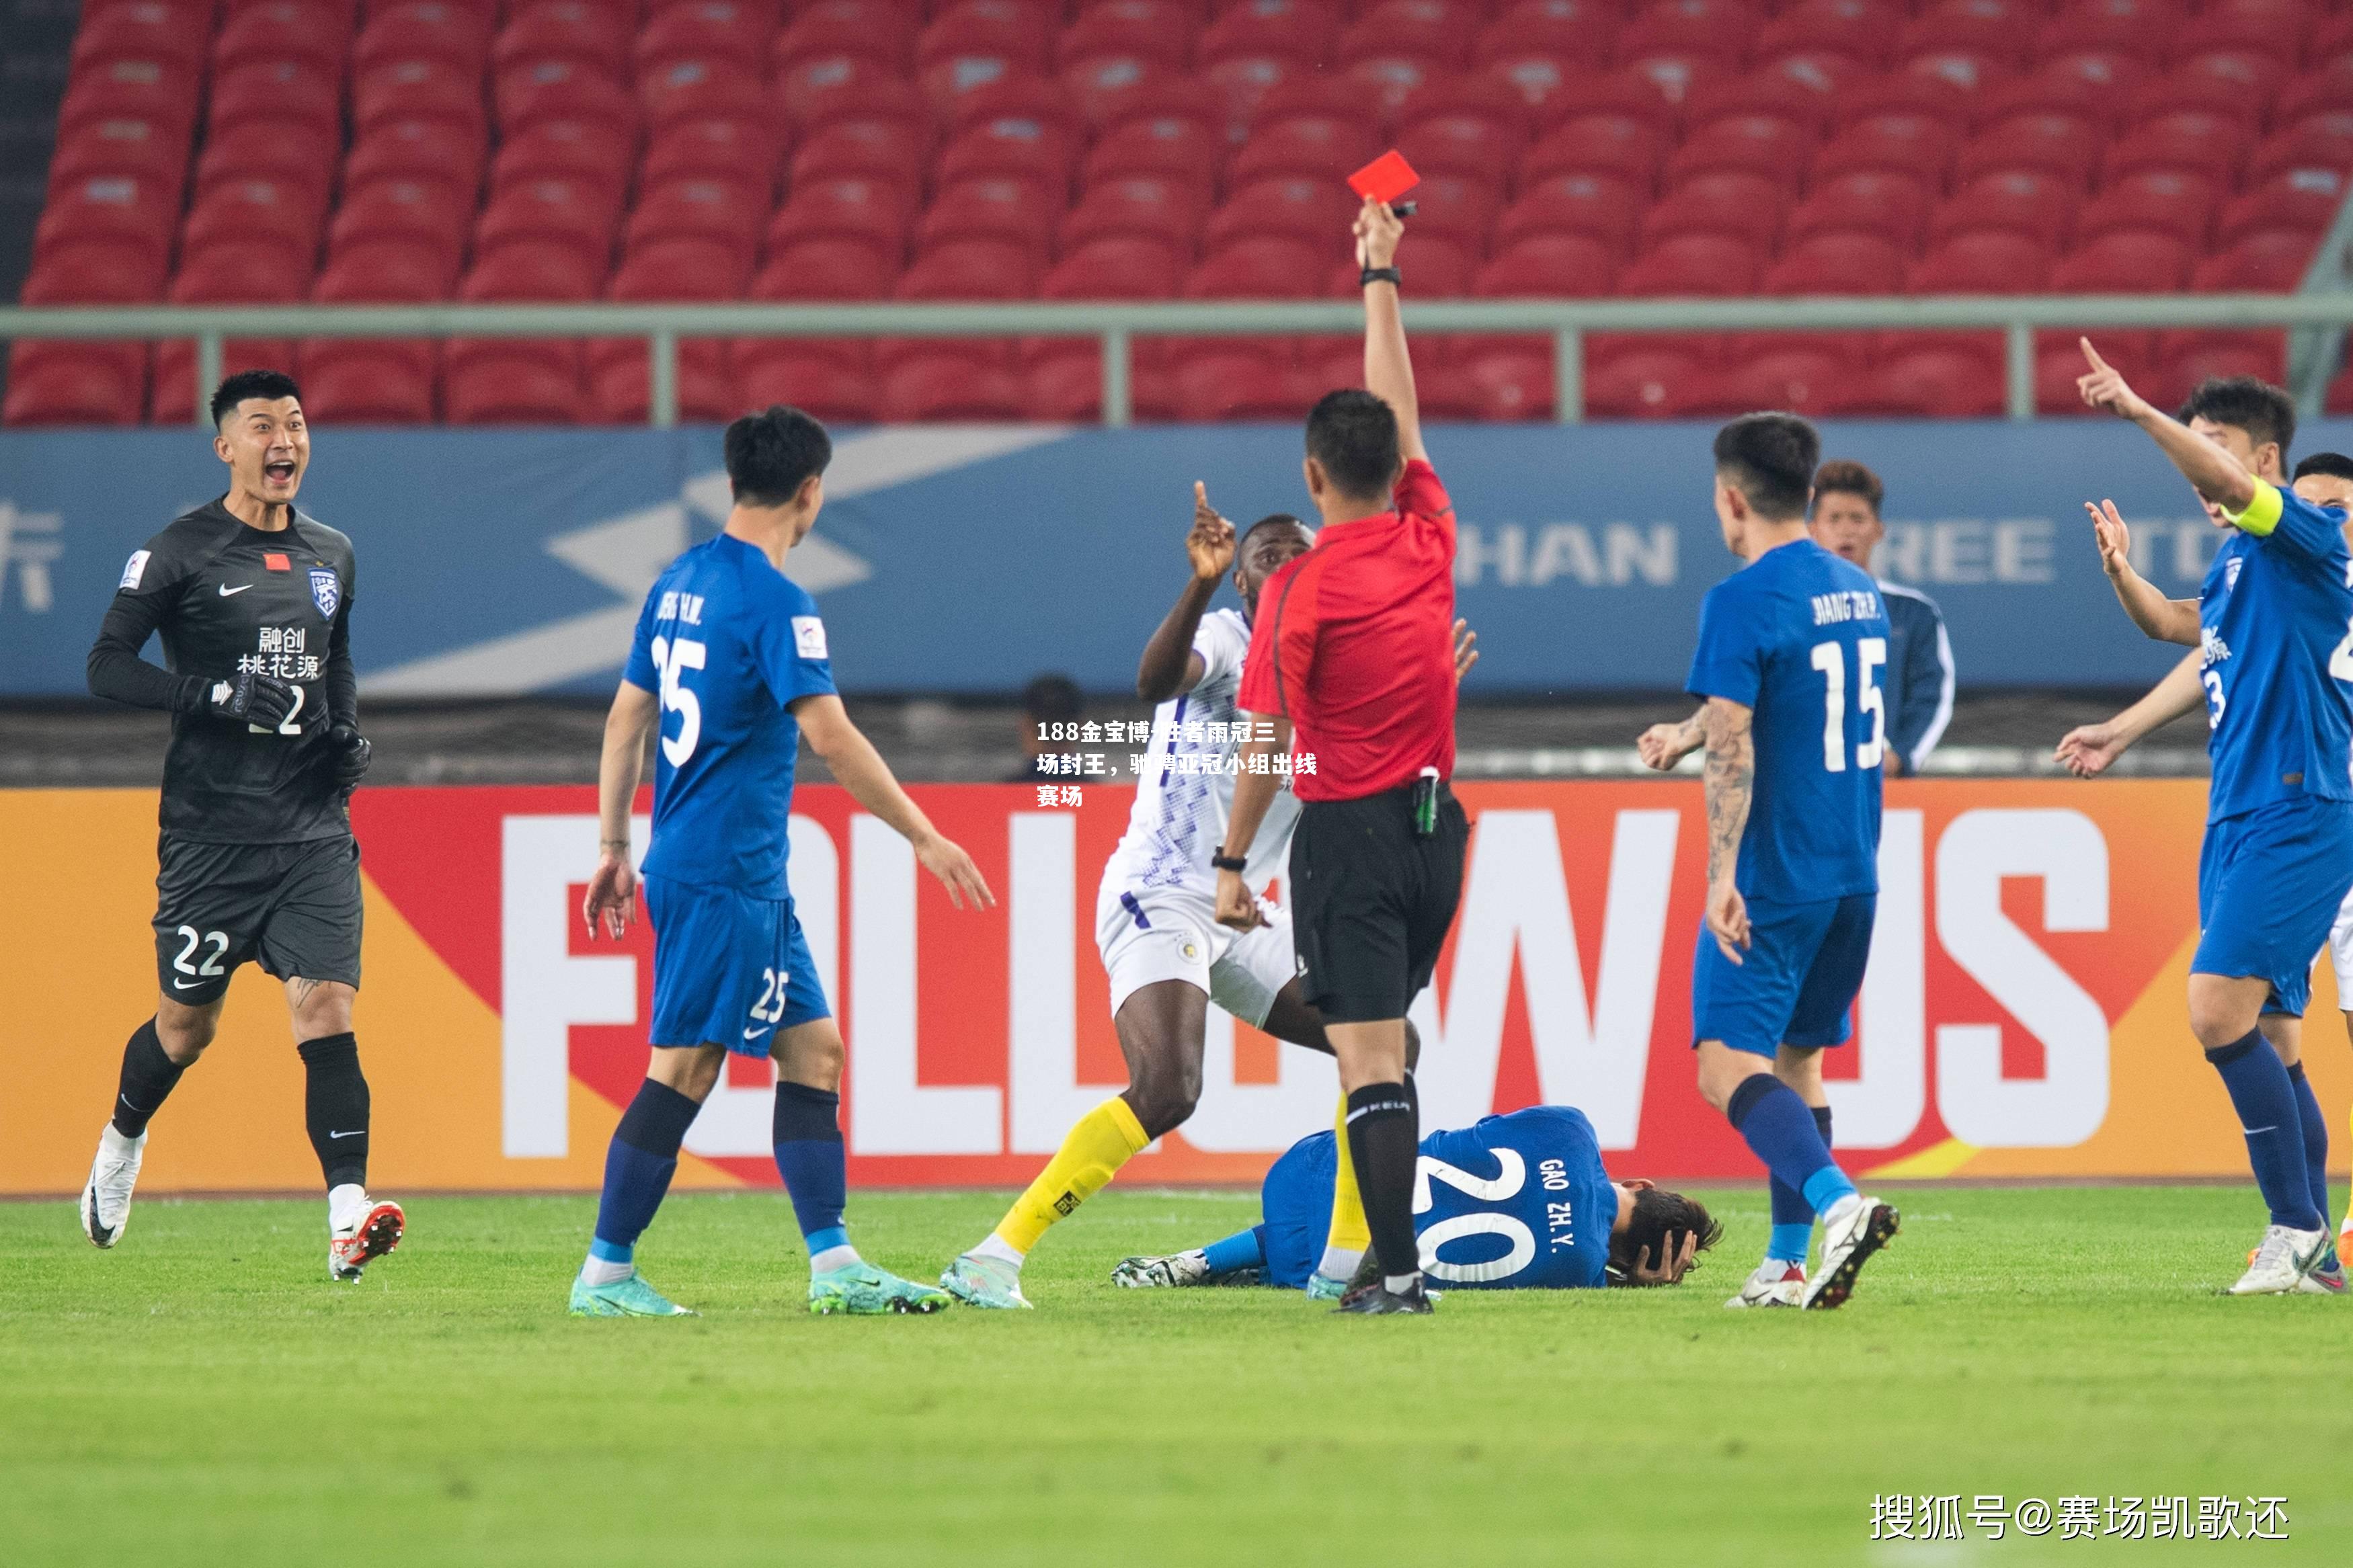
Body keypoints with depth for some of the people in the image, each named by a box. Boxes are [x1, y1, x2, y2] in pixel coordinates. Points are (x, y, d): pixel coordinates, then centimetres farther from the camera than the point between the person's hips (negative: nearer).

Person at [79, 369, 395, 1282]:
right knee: (188, 1023, 8)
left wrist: (346, 731, 8)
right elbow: (107, 666, -7)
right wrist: (222, 697, -18)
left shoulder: (331, 556, 13)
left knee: (326, 1007, -12)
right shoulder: (180, 552, -5)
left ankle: (347, 1221, -21)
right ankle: (121, 1145, 39)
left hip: (314, 829, 3)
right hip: (211, 832, -3)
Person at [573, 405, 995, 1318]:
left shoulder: (680, 584, 12)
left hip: (751, 878, 9)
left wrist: (614, 847, 22)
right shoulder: (775, 602, -15)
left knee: (813, 1048, 9)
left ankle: (833, 1265, 7)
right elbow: (830, 737, -20)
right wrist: (924, 838, -13)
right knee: (685, 1067, -6)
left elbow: (627, 716, 16)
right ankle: (606, 1275, -3)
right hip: (722, 873, -9)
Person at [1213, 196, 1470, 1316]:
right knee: (1382, 1049, 15)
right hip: (1433, 823, 6)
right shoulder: (1429, 539, 2)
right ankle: (1387, 1253, 15)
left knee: (1371, 1063, -8)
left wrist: (1233, 863, -2)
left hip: (1349, 833, -6)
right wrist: (1380, 278, 26)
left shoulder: (1303, 587, -13)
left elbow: (1269, 742, -10)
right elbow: (1398, 409, 16)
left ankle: (1397, 1269, -13)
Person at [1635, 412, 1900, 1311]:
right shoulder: (1857, 591, 13)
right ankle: (1788, 1265, 15)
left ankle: (1839, 1203, -30)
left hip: (1775, 878, -8)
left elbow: (1734, 747, -20)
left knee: (1728, 1064, -9)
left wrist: (1723, 877, -21)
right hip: (1854, 872, 8)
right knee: (1796, 1058, 16)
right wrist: (1683, 736, 40)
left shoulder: (1742, 602, -13)